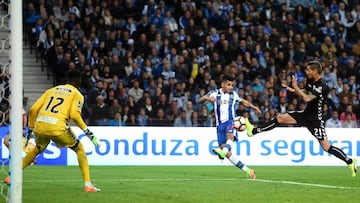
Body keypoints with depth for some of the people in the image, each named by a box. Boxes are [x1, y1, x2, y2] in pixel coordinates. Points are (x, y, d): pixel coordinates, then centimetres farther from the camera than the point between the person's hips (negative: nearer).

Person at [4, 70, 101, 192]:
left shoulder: (51, 90, 25)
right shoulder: (77, 95, 12)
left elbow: (33, 109, 17)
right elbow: (74, 115, -7)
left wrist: (30, 128, 27)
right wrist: (88, 132, -3)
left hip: (40, 125, 5)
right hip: (57, 127, -5)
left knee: (38, 149, 34)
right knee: (80, 149, 16)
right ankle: (88, 184, 6)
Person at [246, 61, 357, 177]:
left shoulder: (322, 86, -22)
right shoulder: (311, 82, 5)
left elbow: (307, 98, -28)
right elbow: (305, 93, 22)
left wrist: (295, 87, -20)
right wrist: (291, 90, 6)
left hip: (315, 120, -8)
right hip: (305, 114, 8)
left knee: (326, 147, -9)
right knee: (280, 118, 2)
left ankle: (350, 162, 4)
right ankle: (254, 131, 9)